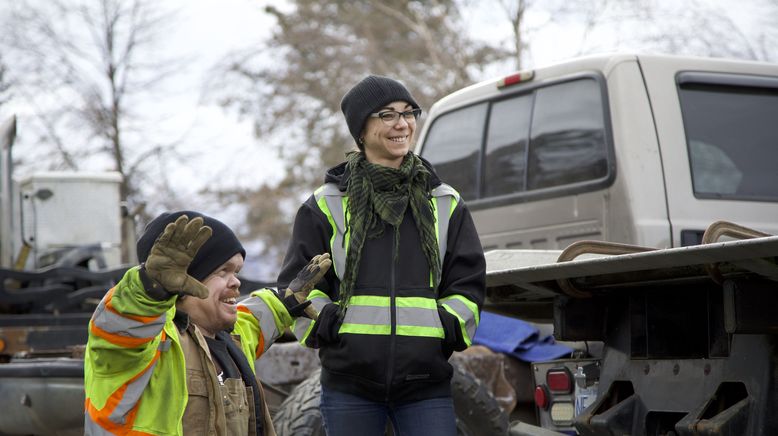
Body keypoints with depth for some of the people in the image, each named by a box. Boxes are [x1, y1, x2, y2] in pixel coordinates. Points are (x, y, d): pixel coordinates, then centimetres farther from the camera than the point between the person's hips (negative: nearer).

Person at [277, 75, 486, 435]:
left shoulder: (446, 204, 13)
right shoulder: (326, 206, 7)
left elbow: (468, 283, 14)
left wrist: (448, 327, -2)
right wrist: (326, 325, -7)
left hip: (426, 382, 1)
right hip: (349, 384, -1)